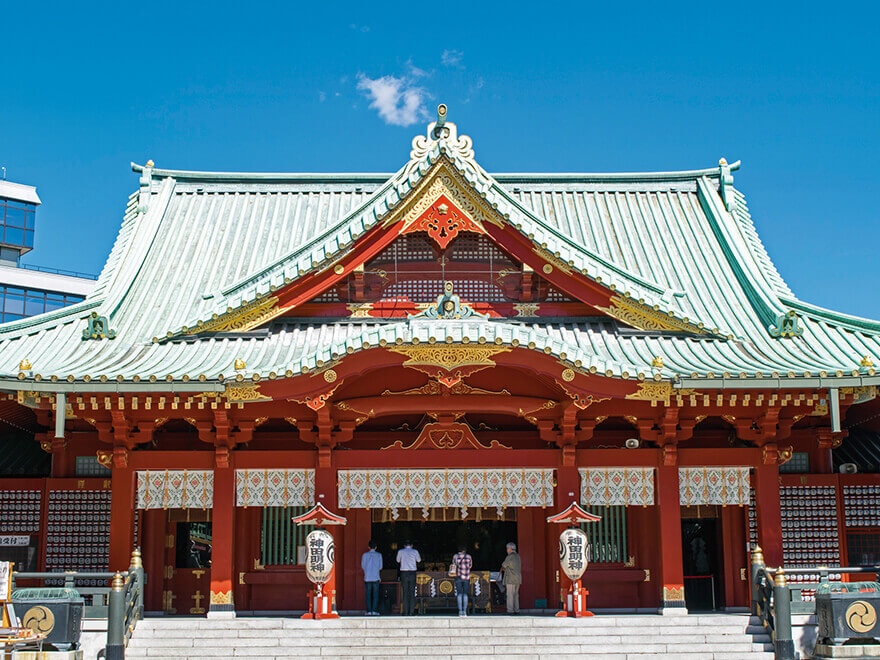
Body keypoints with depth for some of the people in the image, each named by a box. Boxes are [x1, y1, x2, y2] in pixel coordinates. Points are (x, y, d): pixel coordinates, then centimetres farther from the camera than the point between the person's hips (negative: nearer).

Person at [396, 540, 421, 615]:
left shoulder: (400, 551, 5)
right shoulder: (415, 551, 5)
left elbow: (398, 561, 23)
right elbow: (419, 560, 24)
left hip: (404, 573, 0)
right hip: (412, 573, 0)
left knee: (404, 593, 2)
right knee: (412, 593, 4)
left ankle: (405, 612, -3)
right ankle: (411, 611, -1)